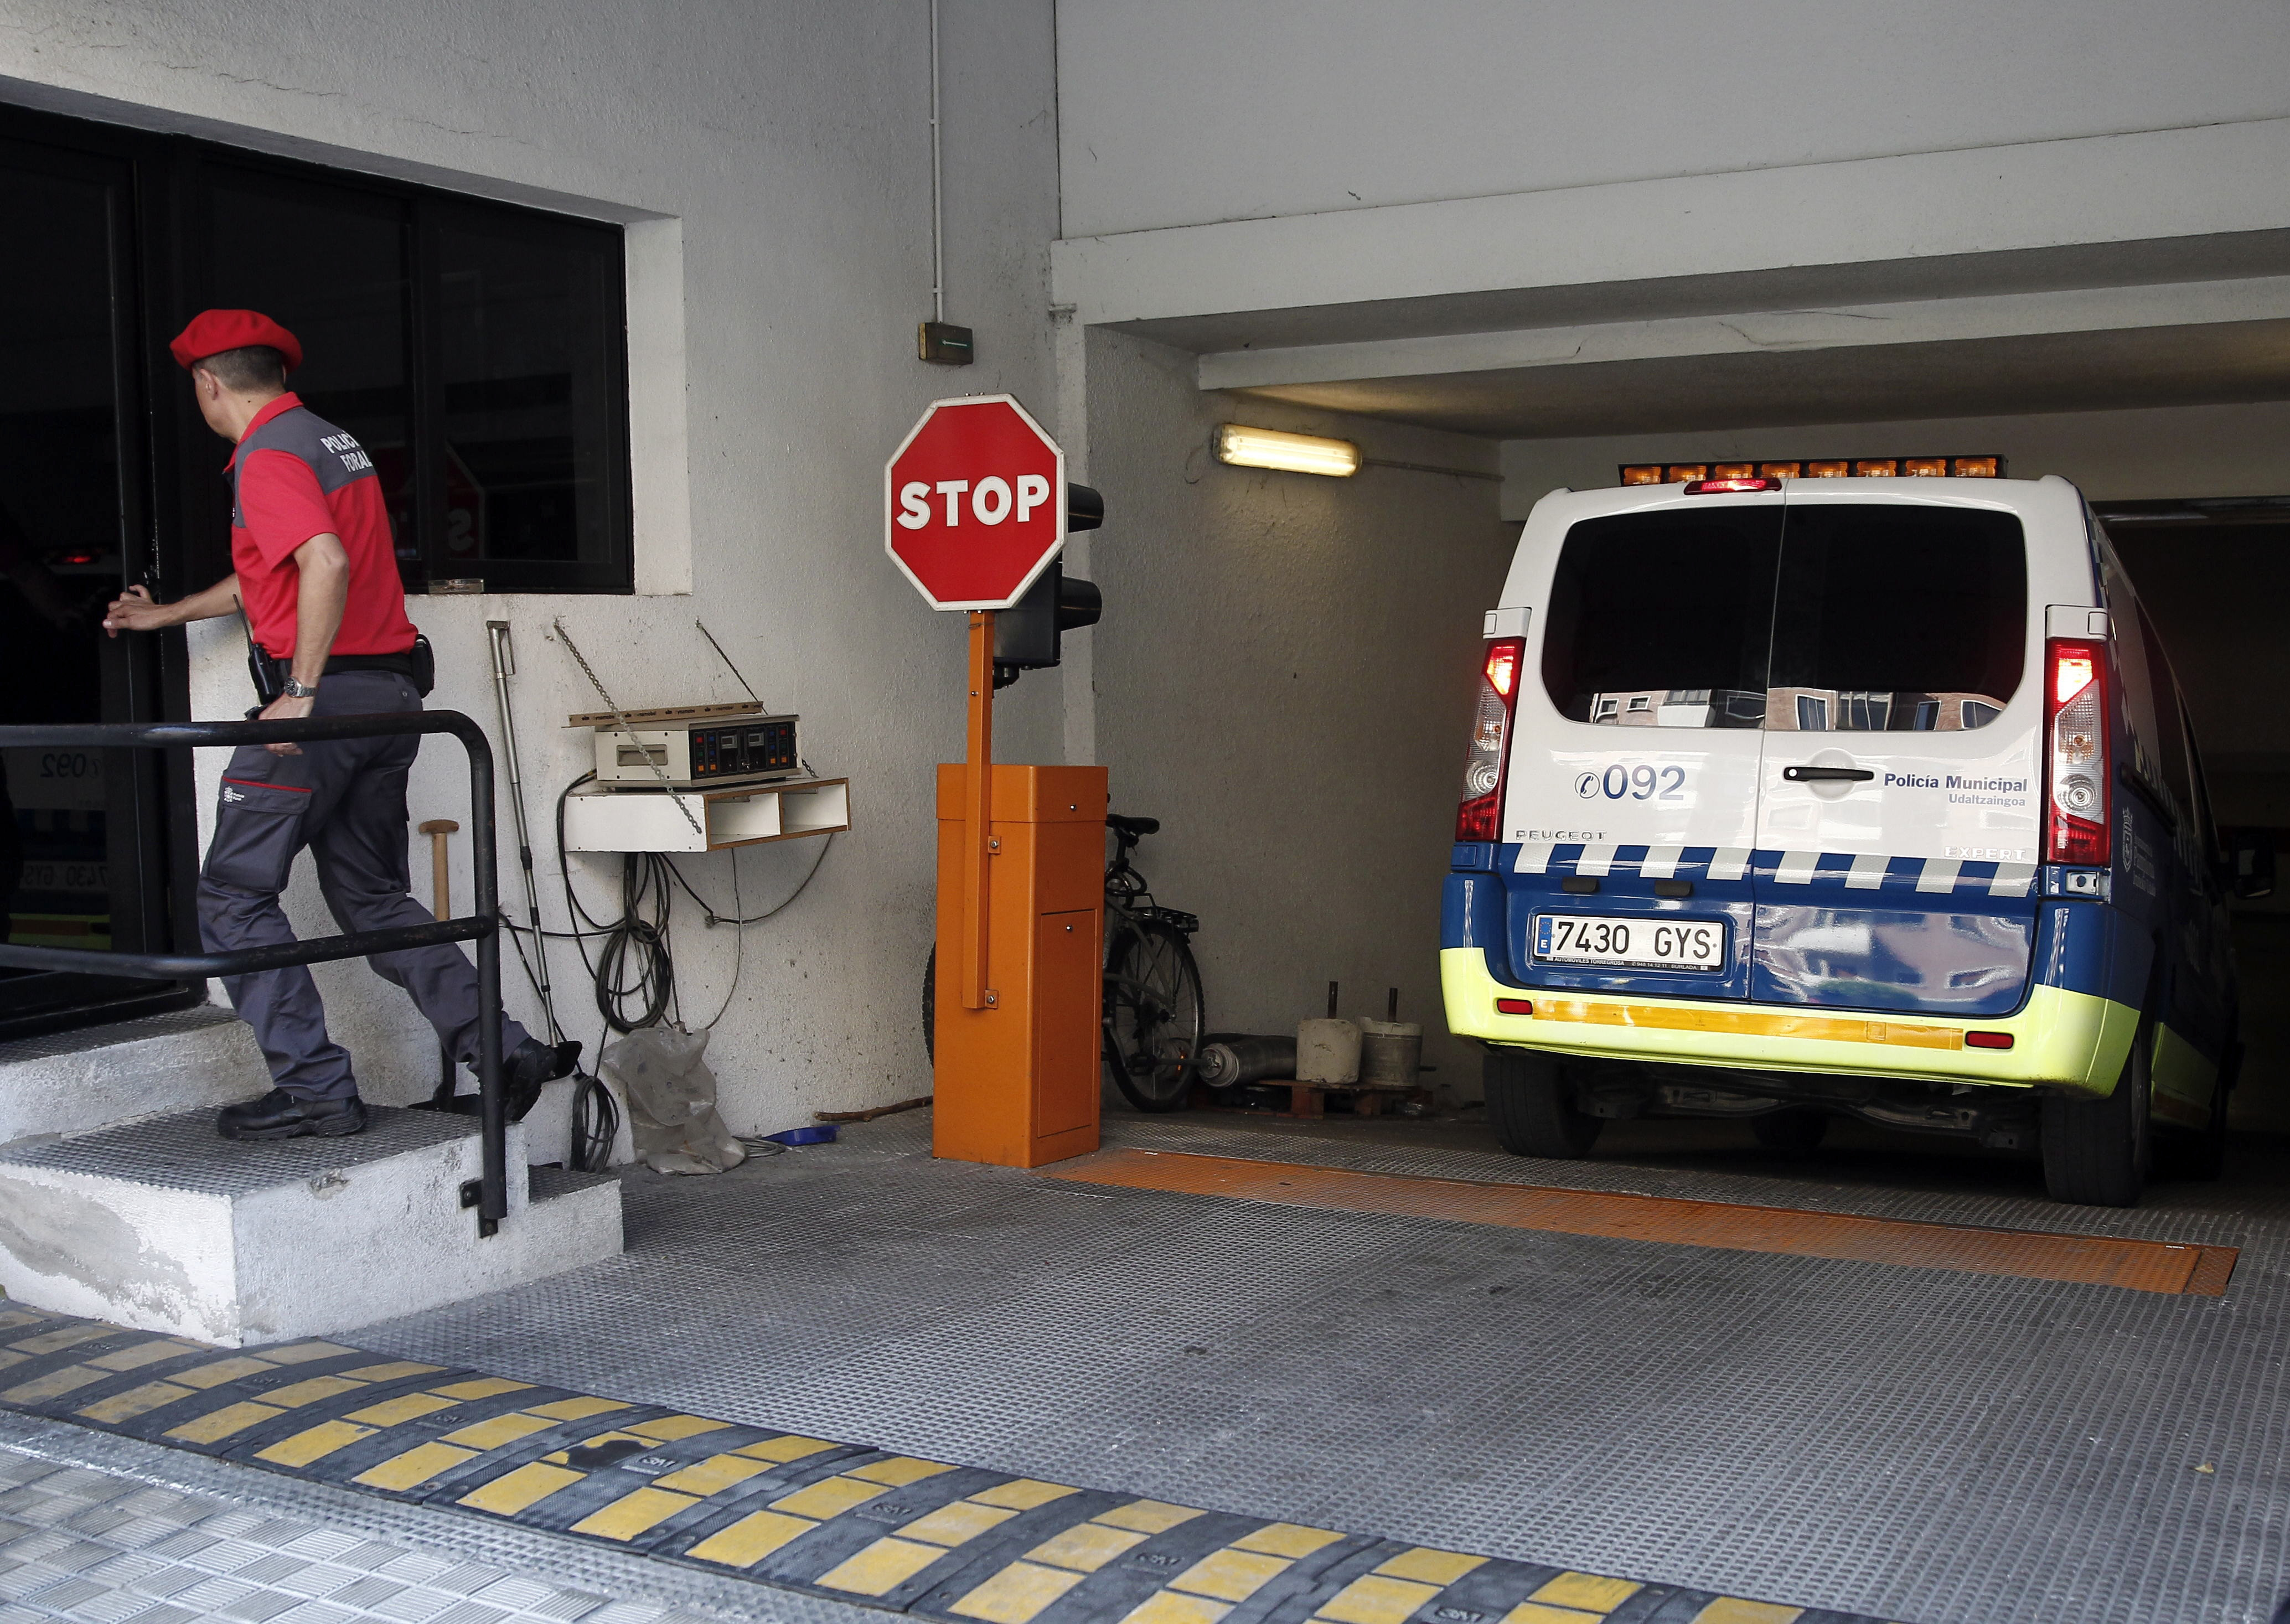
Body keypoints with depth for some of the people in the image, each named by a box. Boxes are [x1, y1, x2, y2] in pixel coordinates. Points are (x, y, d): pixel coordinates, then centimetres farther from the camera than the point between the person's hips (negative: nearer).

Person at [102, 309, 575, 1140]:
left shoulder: (267, 456, -9)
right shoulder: (330, 439, 20)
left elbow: (326, 565, -27)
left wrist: (300, 692, -25)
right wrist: (164, 614, 42)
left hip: (325, 697, -9)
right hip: (392, 693, 9)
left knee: (235, 894, 2)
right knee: (372, 894, 14)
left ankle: (314, 1087, 0)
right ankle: (502, 1048, 4)